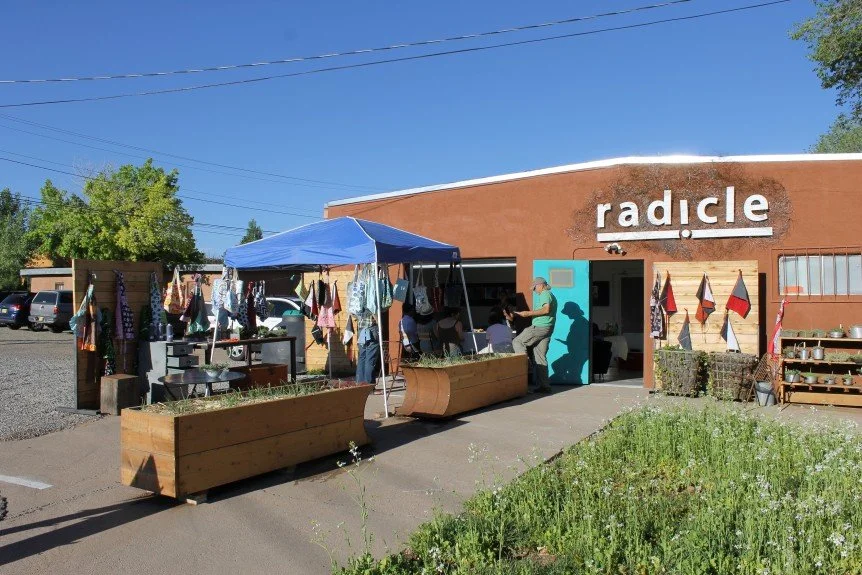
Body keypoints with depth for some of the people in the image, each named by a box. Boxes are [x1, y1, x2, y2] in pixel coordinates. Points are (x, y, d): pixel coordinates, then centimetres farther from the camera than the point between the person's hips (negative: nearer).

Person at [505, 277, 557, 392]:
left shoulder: (545, 294, -6)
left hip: (539, 327, -10)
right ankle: (544, 386, 7)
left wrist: (529, 313, -19)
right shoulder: (551, 296, 25)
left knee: (517, 342, -1)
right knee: (540, 357, 8)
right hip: (547, 329, 10)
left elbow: (546, 309, -22)